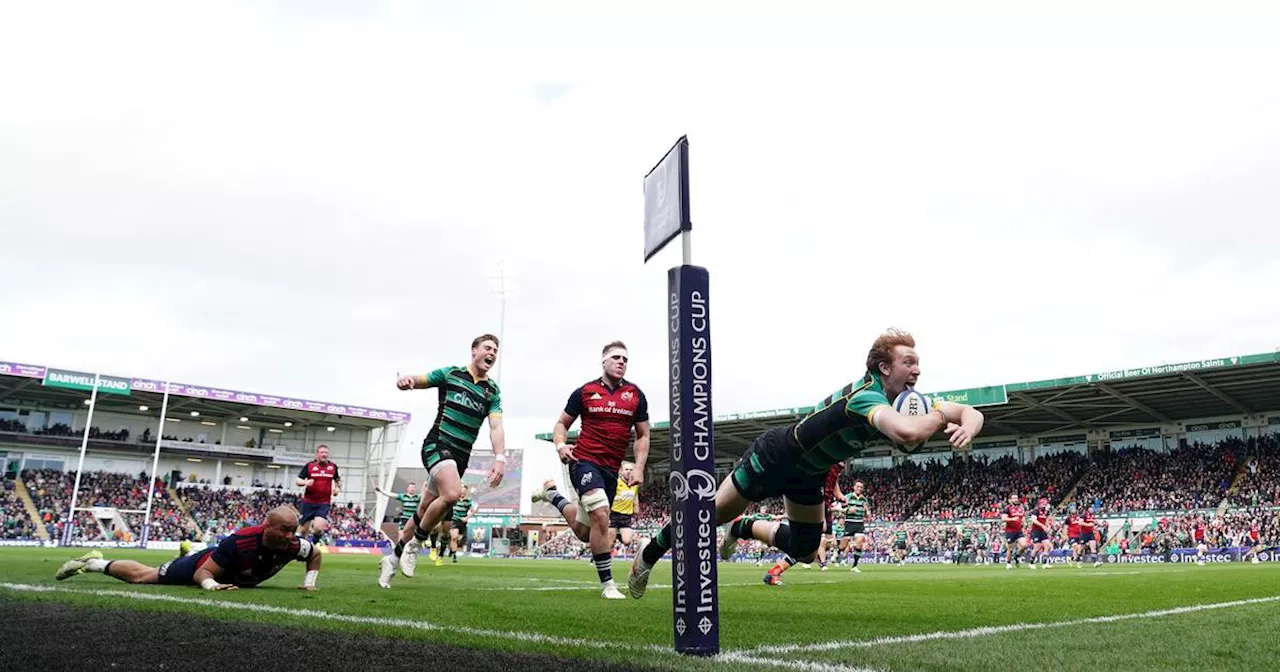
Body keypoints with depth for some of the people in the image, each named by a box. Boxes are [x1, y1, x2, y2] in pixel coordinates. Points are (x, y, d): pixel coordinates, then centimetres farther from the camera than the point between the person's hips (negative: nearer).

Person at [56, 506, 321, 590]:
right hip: (203, 565, -5)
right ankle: (92, 562, 37)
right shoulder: (239, 541, -45)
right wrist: (212, 585, -52)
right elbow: (202, 573, -33)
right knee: (140, 575, 17)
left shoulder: (291, 546, -32)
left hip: (237, 577, 5)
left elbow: (316, 554, -9)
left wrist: (309, 582, -19)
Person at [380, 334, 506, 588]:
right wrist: (405, 380, -22)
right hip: (438, 444, -4)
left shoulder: (492, 391, 8)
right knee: (452, 493, -29)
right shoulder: (451, 373, 2)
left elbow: (496, 427, -1)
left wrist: (500, 458, -17)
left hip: (461, 455, 4)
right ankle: (414, 544, -7)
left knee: (425, 510, 10)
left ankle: (394, 557, 29)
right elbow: (415, 381, 4)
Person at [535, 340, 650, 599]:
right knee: (600, 515, -26)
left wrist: (639, 468, 0)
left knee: (585, 533, 11)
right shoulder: (584, 392, 1)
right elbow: (562, 423, 12)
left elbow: (643, 435, 12)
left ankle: (553, 494, 39)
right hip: (584, 461, -4)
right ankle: (607, 583, -11)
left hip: (611, 470, 4)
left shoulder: (635, 395, 6)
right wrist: (560, 445, -8)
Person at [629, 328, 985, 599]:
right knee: (710, 515, 3)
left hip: (807, 475, 8)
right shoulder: (866, 397, -37)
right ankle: (649, 555, 26)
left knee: (803, 551, 16)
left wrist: (966, 427, -32)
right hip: (773, 457, -8)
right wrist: (939, 416, -36)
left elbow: (972, 413, -8)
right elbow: (907, 433, -56)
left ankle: (743, 529, 41)